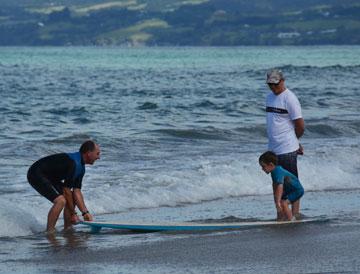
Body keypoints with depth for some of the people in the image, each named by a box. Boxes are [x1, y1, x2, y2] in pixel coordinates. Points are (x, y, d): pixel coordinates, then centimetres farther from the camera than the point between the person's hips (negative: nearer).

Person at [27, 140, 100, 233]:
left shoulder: (81, 167, 5)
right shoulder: (73, 163, -26)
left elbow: (77, 192, 7)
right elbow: (66, 190, -23)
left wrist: (85, 213, -1)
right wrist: (73, 214, -16)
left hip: (50, 178, 11)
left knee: (72, 199, 9)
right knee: (61, 200, -25)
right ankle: (49, 233, -18)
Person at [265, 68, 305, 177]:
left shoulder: (289, 98, -12)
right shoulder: (269, 97, 12)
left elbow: (300, 126, -10)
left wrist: (293, 140, 7)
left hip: (287, 150, -8)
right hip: (272, 148, 8)